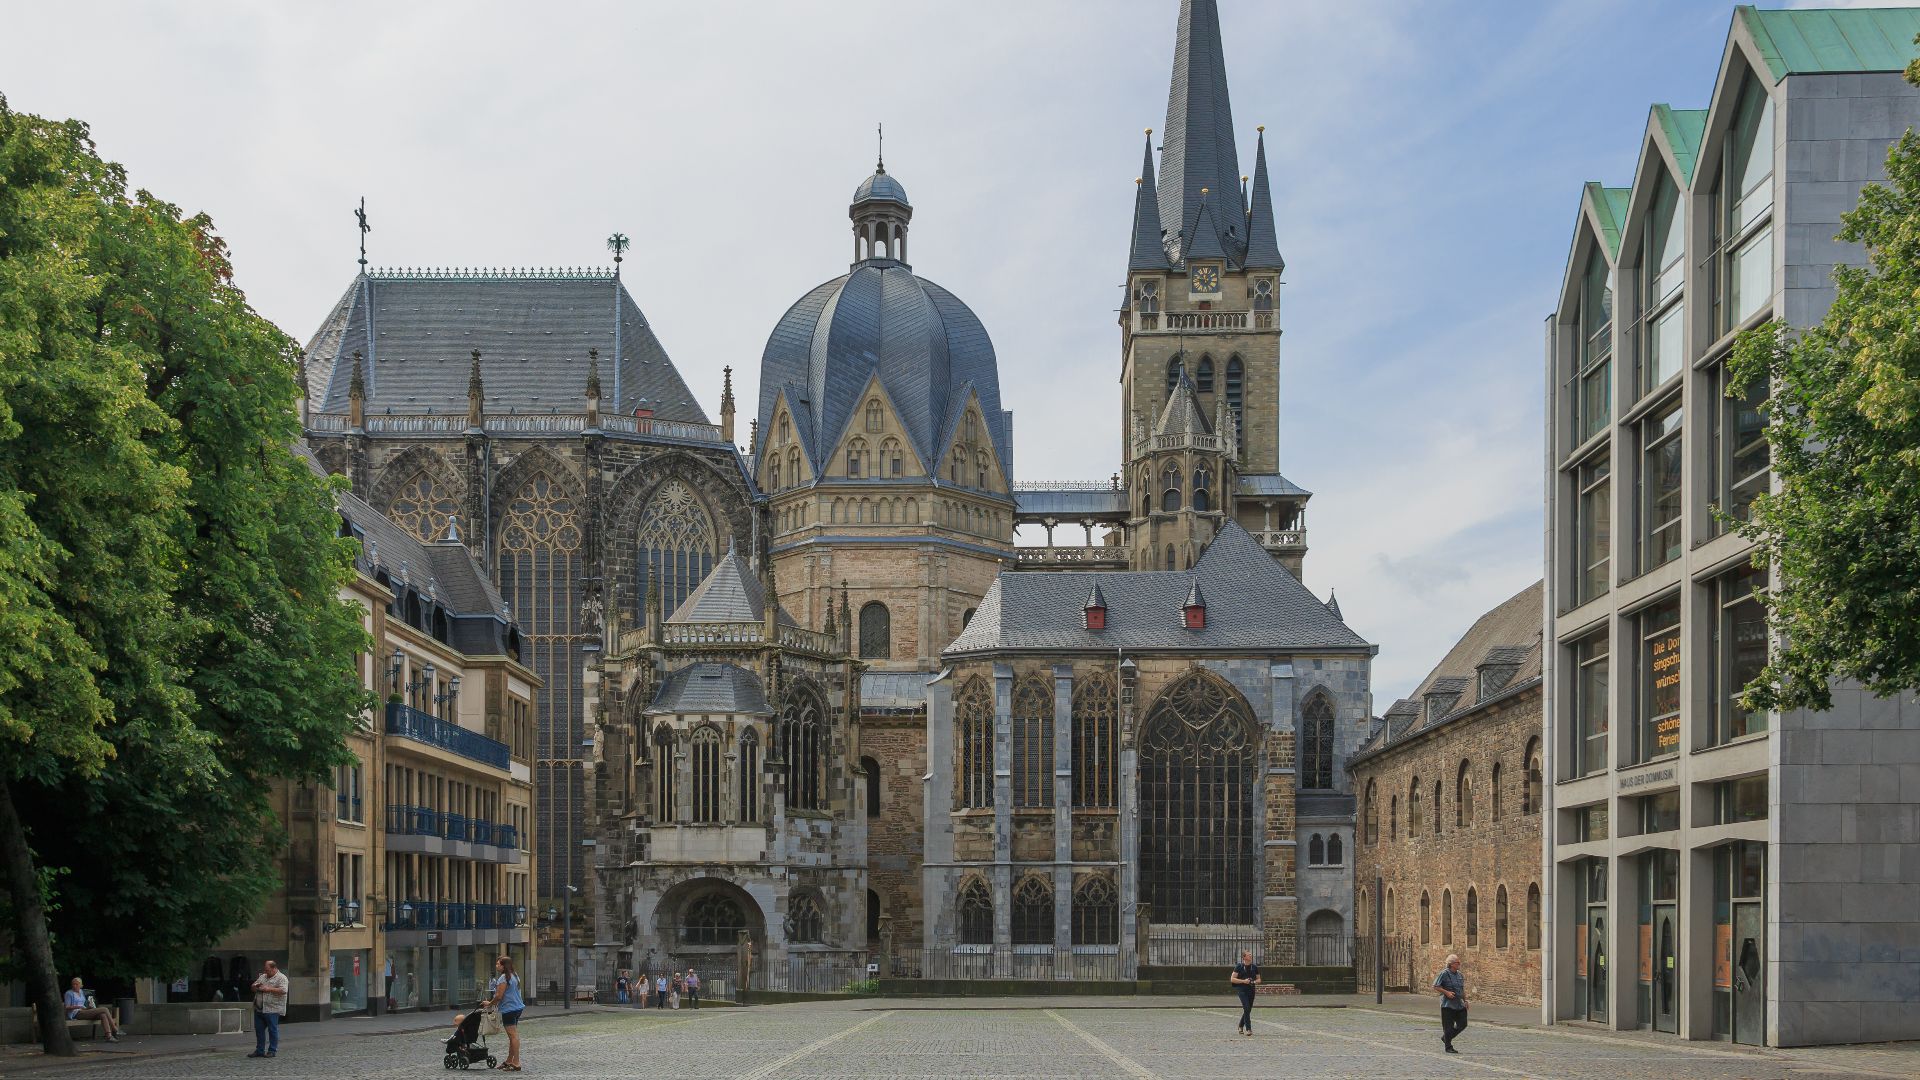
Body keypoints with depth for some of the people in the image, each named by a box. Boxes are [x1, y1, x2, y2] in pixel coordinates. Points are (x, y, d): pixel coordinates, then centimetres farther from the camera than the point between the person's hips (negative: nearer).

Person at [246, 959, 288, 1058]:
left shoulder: (281, 978, -5)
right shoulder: (262, 977, 17)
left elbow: (283, 991, -18)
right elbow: (253, 987, 23)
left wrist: (268, 989, -18)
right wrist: (256, 986, -1)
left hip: (272, 1010, -7)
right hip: (259, 1009, 7)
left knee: (272, 1030, 0)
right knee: (259, 1030, 9)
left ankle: (272, 1051, 7)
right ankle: (259, 1050, 16)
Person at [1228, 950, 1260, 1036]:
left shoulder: (1254, 967, 7)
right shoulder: (1239, 966, -5)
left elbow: (1259, 979, 15)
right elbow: (1232, 979, -6)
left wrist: (1255, 982, -8)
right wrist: (1243, 981, -17)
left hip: (1251, 990, 5)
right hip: (1242, 990, -5)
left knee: (1248, 1010, 10)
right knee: (1246, 1008, -16)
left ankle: (1240, 1027, 30)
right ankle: (1248, 1029, -14)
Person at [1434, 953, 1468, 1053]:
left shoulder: (1459, 974, 11)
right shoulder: (1444, 973, -10)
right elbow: (1435, 986, -10)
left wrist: (1465, 1000, 14)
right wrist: (1447, 992, -18)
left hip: (1459, 1004, 7)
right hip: (1448, 1004, -7)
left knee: (1462, 1024, 6)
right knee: (1448, 1026, -2)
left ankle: (1446, 1037, 26)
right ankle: (1448, 1047, 9)